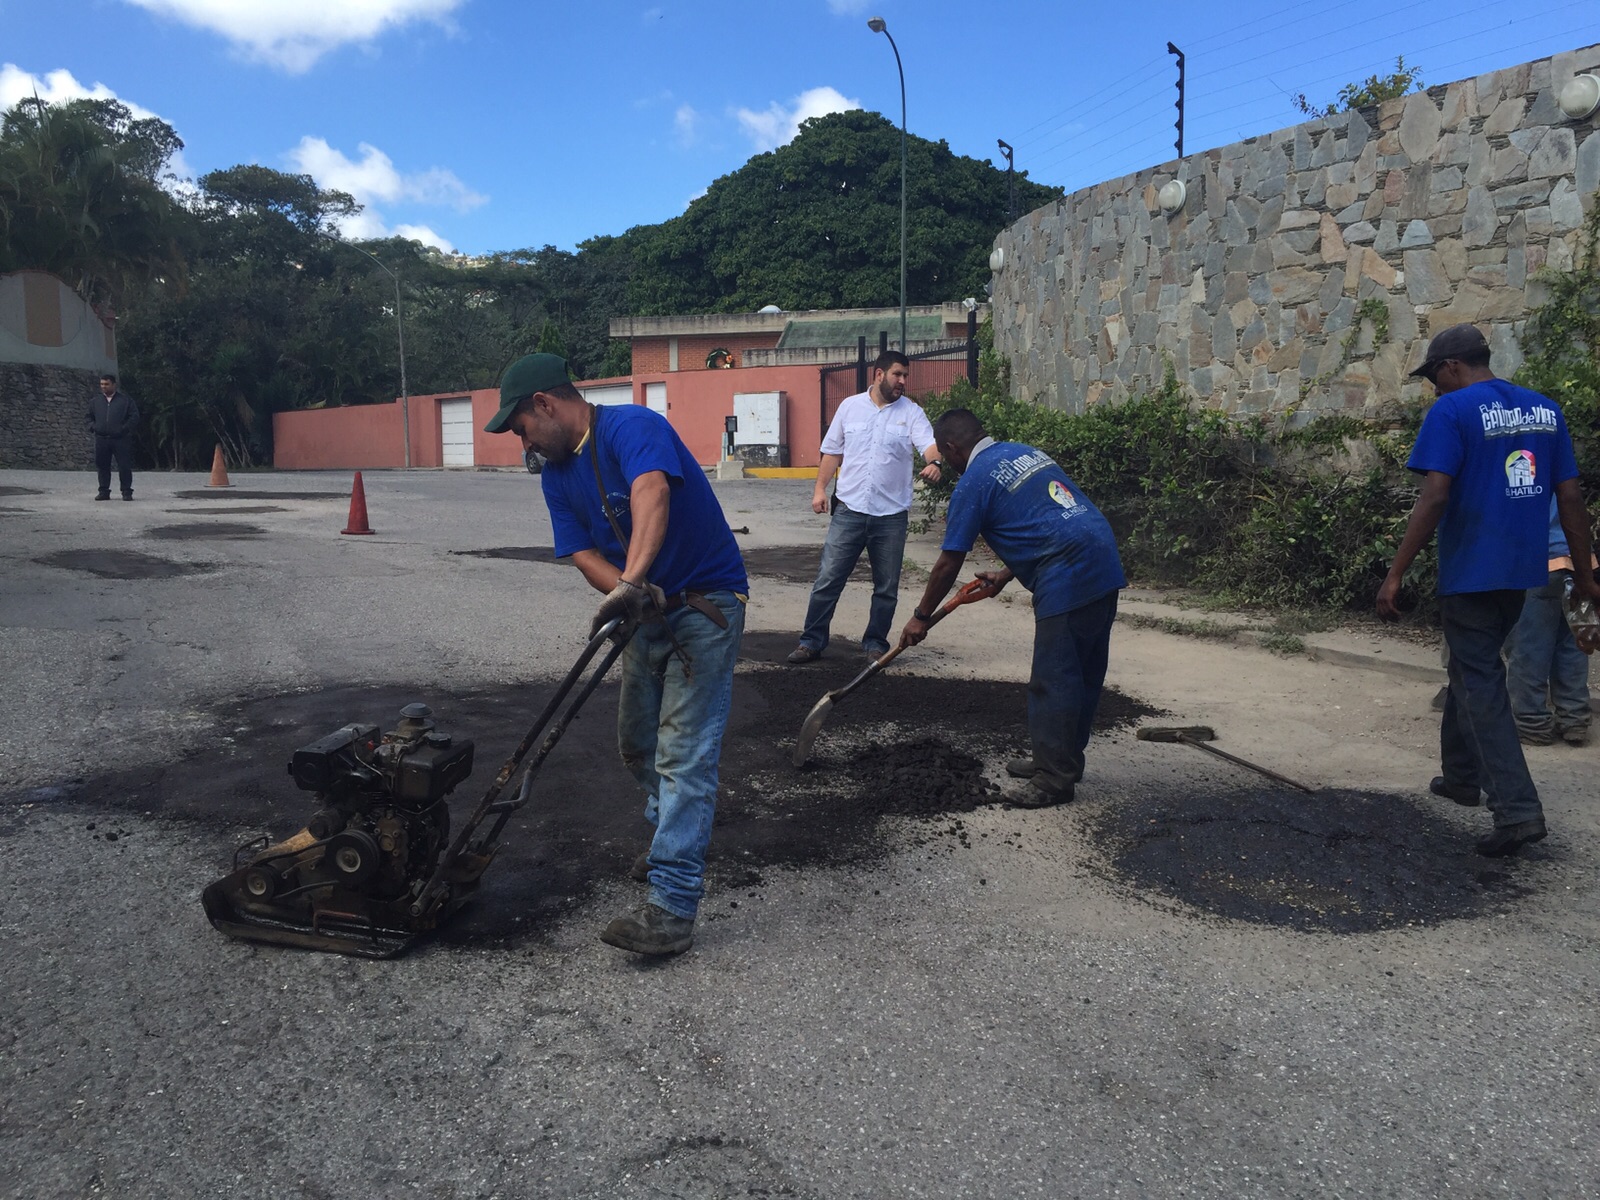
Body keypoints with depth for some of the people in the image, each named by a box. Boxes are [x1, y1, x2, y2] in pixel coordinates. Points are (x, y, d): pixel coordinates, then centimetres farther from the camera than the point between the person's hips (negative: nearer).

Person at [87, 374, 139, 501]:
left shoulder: (125, 400, 2)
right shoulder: (95, 401, 14)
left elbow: (134, 417, -1)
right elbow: (90, 417, 24)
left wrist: (124, 429, -10)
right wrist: (93, 426, 6)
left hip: (121, 439, -4)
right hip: (101, 439, 4)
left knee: (124, 466, -5)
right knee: (102, 466, 5)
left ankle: (127, 492, 2)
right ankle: (104, 491, 13)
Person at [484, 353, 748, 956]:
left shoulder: (632, 427, -19)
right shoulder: (557, 475, 5)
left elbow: (652, 493, -39)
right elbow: (584, 554, -5)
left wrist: (630, 582, -53)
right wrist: (632, 596, -25)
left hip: (705, 604, -8)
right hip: (648, 608, 9)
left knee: (683, 754, -13)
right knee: (637, 744, 19)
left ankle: (672, 910, -12)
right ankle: (671, 830, 45)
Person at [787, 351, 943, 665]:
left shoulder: (911, 412, 1)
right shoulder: (850, 406, 6)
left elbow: (930, 443, -15)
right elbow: (833, 451, 12)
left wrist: (934, 462, -37)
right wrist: (820, 487, 4)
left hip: (891, 515, 0)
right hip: (849, 509, 0)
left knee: (887, 588, 9)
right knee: (828, 580, 1)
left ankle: (876, 642, 23)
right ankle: (812, 641, 10)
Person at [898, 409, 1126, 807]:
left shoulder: (973, 482, -4)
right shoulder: (1025, 451, 21)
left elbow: (949, 564, -1)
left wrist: (921, 617, 9)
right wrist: (1006, 575, 31)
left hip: (1069, 577, -9)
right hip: (1105, 564, 9)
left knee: (1053, 681, -1)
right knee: (1084, 675, 15)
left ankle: (1055, 778, 6)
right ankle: (1063, 761, 27)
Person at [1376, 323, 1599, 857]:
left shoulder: (1451, 411, -11)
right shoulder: (1545, 409, 10)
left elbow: (1434, 498, -19)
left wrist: (1395, 574, -17)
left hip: (1470, 573, -7)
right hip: (1521, 571, 7)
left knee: (1480, 685, -1)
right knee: (1472, 667, 22)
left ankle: (1517, 810, -7)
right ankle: (1461, 774, 34)